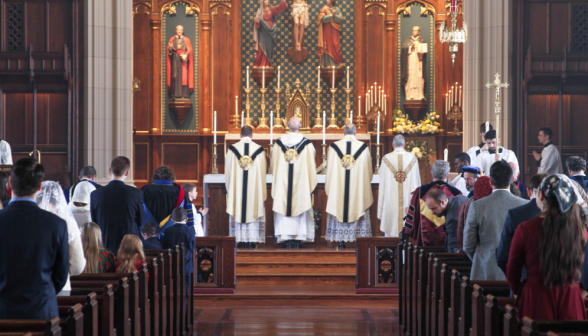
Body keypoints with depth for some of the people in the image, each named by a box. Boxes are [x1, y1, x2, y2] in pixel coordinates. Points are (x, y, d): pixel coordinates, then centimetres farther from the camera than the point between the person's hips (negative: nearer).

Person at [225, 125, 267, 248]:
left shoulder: (232, 149, -2)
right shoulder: (259, 150, -2)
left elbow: (227, 170, 3)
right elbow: (263, 171, 3)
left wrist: (230, 187, 16)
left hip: (237, 188, 0)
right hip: (254, 187, 0)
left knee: (238, 211, 5)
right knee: (253, 210, 5)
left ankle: (240, 240, 2)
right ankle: (251, 240, 2)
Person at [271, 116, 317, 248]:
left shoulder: (279, 143, -1)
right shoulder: (307, 143, -5)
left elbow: (273, 163, 9)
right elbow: (312, 164, 3)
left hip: (283, 182, 1)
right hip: (301, 181, -1)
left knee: (284, 206, 3)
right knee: (300, 207, 4)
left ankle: (286, 238, 0)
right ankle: (299, 238, 2)